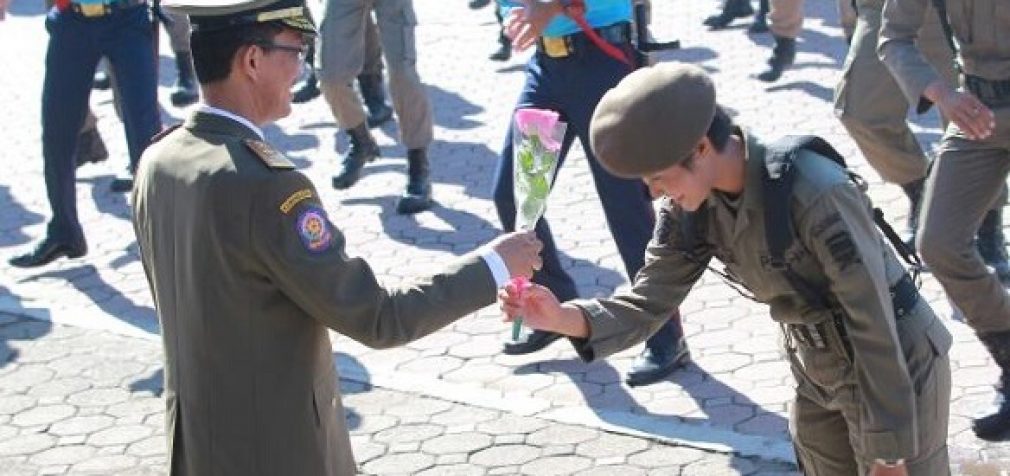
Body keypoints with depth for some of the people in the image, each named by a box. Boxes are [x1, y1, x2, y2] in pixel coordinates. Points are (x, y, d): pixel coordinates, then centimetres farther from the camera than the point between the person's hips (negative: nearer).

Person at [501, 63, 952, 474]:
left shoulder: (816, 193, -33)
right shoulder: (692, 207, -12)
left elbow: (875, 327, -27)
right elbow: (648, 303, -9)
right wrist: (564, 317, -28)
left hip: (895, 368, -7)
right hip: (817, 376, 7)